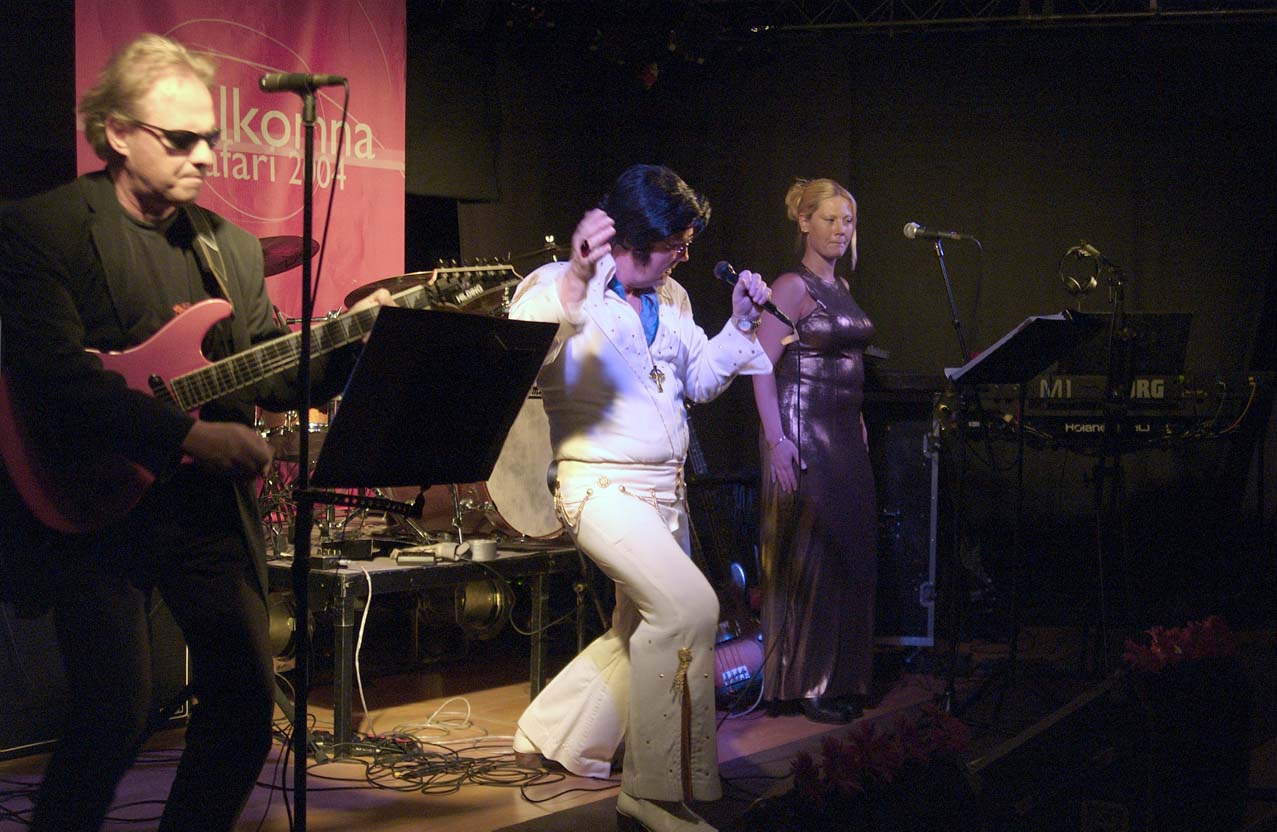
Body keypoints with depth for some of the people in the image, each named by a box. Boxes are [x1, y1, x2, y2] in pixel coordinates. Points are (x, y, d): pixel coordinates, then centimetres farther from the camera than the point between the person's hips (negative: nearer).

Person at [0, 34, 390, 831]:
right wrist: (187, 434, -23)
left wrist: (348, 341, -6)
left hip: (210, 506, 6)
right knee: (116, 715, -13)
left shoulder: (231, 247, 14)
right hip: (97, 504, -6)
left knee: (247, 704, 4)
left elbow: (273, 371, 13)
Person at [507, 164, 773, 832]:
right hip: (600, 484, -9)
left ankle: (554, 733, 40)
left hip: (664, 490, 9)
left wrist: (740, 324, 6)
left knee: (646, 631, 20)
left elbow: (699, 380, 21)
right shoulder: (559, 287, -12)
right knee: (689, 607, -26)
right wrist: (576, 281, -43)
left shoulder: (670, 299, 12)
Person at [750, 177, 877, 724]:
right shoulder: (792, 287, -9)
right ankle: (802, 685, 1)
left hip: (845, 437, 8)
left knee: (850, 554, 8)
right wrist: (776, 442, -22)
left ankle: (839, 679, 16)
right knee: (809, 557, -6)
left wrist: (858, 427, 19)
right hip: (803, 439, -8)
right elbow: (761, 367, -16)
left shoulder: (841, 288, 15)